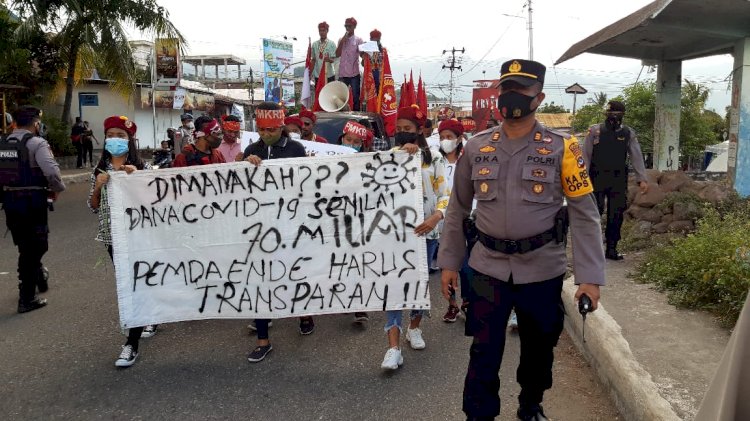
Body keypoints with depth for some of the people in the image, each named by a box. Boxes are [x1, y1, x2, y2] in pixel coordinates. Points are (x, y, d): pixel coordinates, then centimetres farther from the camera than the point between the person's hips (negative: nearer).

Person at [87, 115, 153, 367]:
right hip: (112, 236, 5)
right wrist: (98, 187, -10)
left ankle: (131, 344, -4)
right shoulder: (100, 170, 7)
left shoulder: (142, 167, -5)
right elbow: (93, 207, 8)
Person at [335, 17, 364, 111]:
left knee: (356, 96, 2)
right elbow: (337, 54, 0)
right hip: (342, 73, 3)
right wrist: (342, 41, -7)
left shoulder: (358, 40, 1)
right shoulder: (341, 39, 10)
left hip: (354, 73, -3)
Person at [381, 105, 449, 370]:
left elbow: (444, 195, -1)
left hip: (426, 229, 1)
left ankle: (414, 328, 35)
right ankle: (393, 347, -10)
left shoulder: (434, 158, 2)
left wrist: (436, 217, -19)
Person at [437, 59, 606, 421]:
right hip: (488, 268, 1)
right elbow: (457, 210, 9)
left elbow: (584, 215, -6)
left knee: (538, 348, 17)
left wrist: (590, 276, -11)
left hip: (542, 270, 0)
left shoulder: (561, 149, -6)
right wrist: (449, 262, 8)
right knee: (484, 354, 5)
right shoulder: (476, 148, 1)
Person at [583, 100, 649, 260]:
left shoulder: (628, 133, 6)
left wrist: (642, 179, -6)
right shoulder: (595, 131, -3)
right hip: (597, 179, -3)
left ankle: (611, 249, 16)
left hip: (618, 181, 3)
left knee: (616, 216, 6)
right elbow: (586, 156, -3)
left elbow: (636, 157, 3)